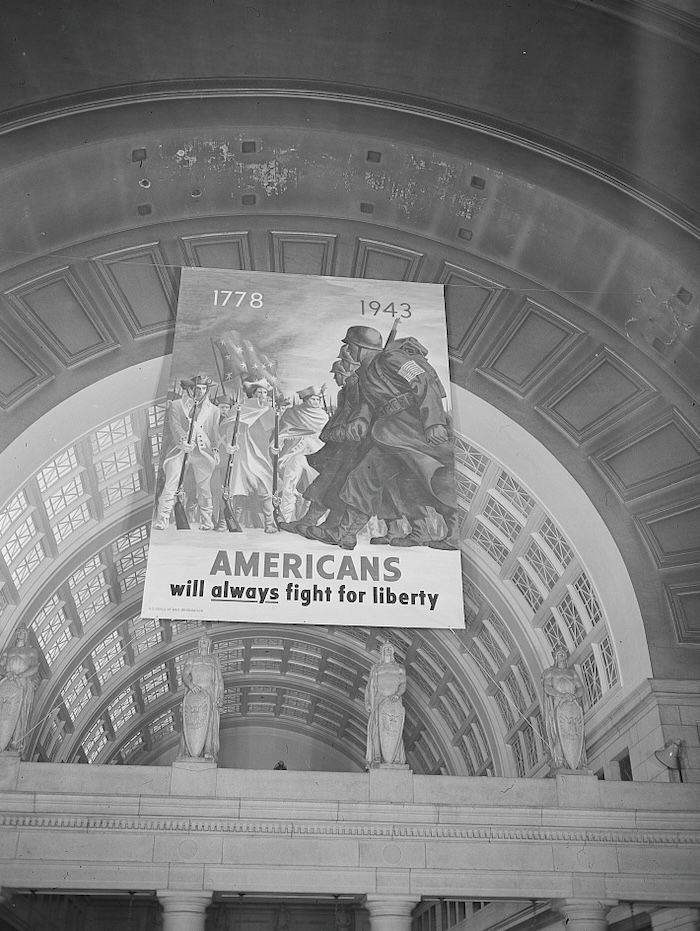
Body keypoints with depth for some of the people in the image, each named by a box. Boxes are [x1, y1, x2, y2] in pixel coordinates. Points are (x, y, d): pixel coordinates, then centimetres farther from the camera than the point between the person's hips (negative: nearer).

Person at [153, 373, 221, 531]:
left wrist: (215, 449, 0)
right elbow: (175, 426, -2)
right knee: (170, 486, -9)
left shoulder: (213, 410, 17)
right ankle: (161, 520, -6)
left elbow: (215, 432, 15)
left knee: (204, 487, 1)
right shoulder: (176, 405, 11)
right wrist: (182, 440, -20)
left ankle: (206, 520, 12)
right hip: (179, 449, -1)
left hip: (202, 451, 2)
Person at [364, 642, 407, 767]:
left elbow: (403, 685, 3)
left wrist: (397, 694, -18)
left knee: (394, 731, -7)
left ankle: (395, 759, -6)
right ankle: (377, 758, -10)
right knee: (378, 729, -9)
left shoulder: (400, 668, 15)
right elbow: (369, 687, 12)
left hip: (395, 702, 0)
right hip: (379, 701, 0)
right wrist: (367, 703, 1)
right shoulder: (375, 668, 16)